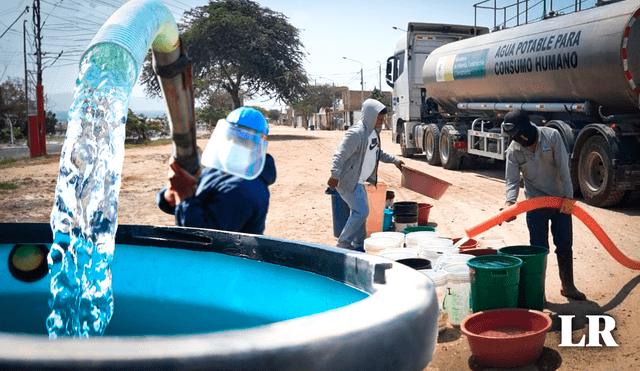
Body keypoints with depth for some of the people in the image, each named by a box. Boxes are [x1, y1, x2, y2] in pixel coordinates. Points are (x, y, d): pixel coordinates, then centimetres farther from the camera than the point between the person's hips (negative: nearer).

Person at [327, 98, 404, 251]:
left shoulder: (373, 131, 8)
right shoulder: (356, 133, -23)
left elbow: (377, 152, 26)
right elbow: (339, 155, -27)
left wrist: (394, 160, 23)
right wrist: (334, 176, -35)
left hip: (358, 181, 10)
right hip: (348, 180, -10)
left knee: (360, 212, 13)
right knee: (361, 211, -12)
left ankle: (358, 246, 23)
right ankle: (343, 244, -1)